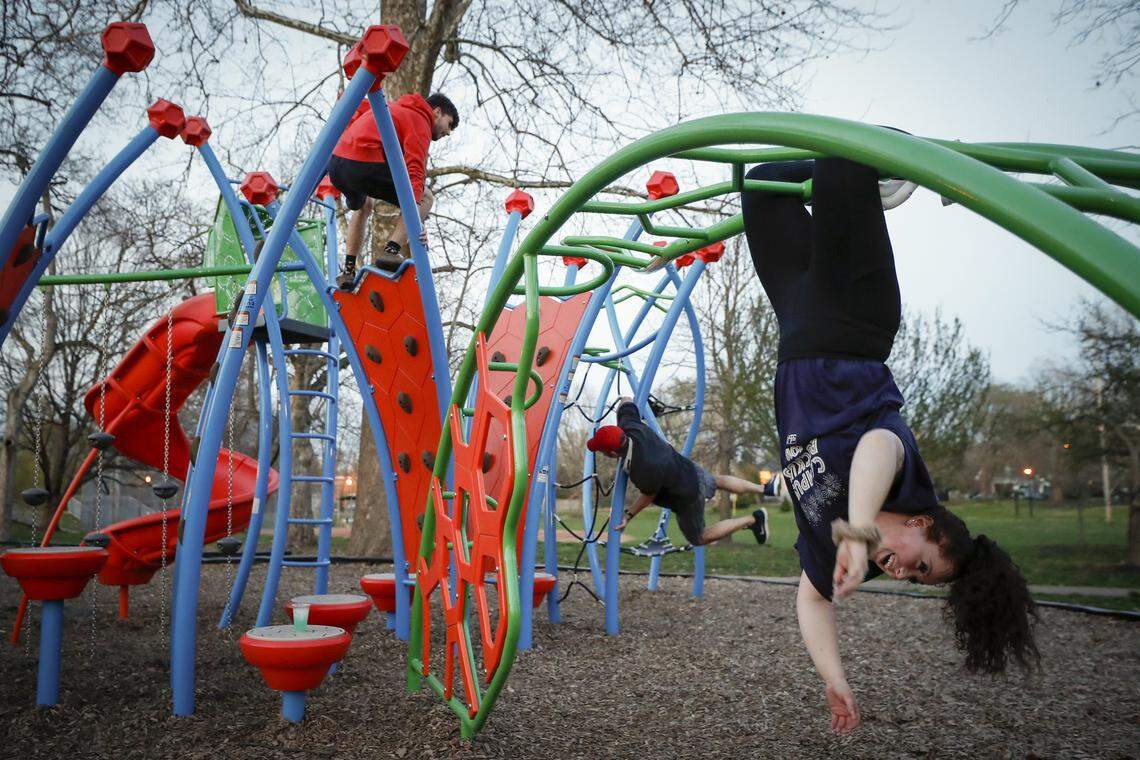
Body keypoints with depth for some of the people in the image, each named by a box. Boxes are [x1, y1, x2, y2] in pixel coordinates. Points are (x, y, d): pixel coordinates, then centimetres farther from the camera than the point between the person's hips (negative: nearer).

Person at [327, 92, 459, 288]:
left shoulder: (394, 109, 31)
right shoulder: (420, 121, 3)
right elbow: (415, 169, -12)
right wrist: (415, 218, -24)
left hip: (335, 163, 9)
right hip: (365, 165, -9)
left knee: (363, 206, 35)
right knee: (425, 197, 5)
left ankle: (348, 272, 29)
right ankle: (390, 251, -7)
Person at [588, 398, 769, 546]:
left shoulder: (642, 472, -40)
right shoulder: (629, 426, -24)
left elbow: (650, 495, -19)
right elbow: (626, 401, -5)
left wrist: (629, 515, -10)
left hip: (689, 497, -7)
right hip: (690, 468, 7)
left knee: (698, 538, 20)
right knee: (718, 481, 37)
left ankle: (753, 519, 23)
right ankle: (763, 488, 47)